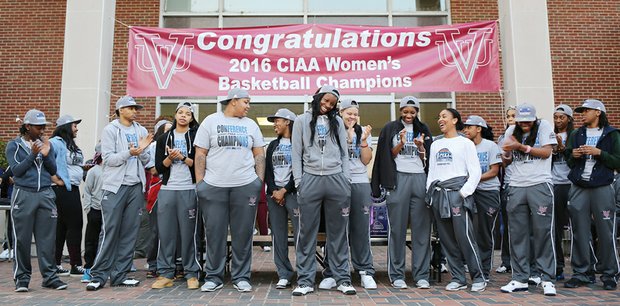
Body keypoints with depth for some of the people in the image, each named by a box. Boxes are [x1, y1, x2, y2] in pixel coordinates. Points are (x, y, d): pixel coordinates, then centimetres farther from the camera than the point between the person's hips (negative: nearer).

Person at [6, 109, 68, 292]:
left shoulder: (46, 144, 14)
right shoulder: (14, 145, 6)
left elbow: (53, 171, 8)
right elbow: (16, 171, -4)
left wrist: (46, 155, -8)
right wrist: (32, 154, -12)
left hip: (45, 194, 2)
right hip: (24, 195, -2)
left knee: (47, 238, 1)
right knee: (22, 239, 1)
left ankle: (49, 276, 7)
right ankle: (22, 278, 12)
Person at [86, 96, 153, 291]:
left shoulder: (141, 131, 13)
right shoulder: (110, 130, 1)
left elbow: (146, 161, 12)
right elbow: (108, 158, -8)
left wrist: (142, 150, -8)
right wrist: (129, 152, -21)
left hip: (136, 186, 4)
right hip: (115, 186, -4)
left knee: (130, 232, 4)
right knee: (110, 231, -4)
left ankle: (120, 275, 12)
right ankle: (99, 275, 6)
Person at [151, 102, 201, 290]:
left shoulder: (196, 137, 6)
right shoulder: (164, 138, 14)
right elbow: (159, 167, 7)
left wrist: (182, 157, -13)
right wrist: (170, 157, -10)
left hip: (189, 190, -3)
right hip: (167, 190, 3)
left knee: (188, 232, -1)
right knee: (165, 233, 3)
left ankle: (191, 274, 7)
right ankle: (165, 274, 12)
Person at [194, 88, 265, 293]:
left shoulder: (251, 125, 13)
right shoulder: (210, 121, 6)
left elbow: (259, 155, 13)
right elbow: (200, 155, 3)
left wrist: (260, 180, 3)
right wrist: (199, 183, -4)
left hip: (245, 186, 2)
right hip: (213, 186, -1)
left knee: (243, 233, 4)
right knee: (214, 233, 4)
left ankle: (241, 277, 16)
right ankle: (213, 277, 17)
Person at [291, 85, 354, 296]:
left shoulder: (337, 121, 15)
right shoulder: (302, 120, 10)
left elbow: (344, 153, 13)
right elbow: (296, 154, 6)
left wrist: (347, 181, 4)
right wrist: (298, 182, -3)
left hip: (337, 180, 2)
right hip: (310, 180, -1)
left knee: (338, 232, 6)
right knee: (307, 233, 2)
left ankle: (342, 279, 14)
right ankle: (305, 281, 9)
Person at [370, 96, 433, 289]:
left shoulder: (423, 130, 16)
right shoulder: (391, 129, 9)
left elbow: (426, 160, 12)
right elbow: (388, 156, 3)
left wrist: (421, 147, -7)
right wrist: (401, 143, -12)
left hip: (420, 178, 3)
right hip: (398, 179, -2)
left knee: (421, 227, 1)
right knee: (397, 228, -2)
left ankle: (422, 275, 7)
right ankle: (396, 275, 5)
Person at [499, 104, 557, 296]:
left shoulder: (543, 126, 4)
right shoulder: (511, 131, 14)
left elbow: (546, 152, -5)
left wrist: (521, 147, -12)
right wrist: (507, 153, -4)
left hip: (540, 185, -3)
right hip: (516, 187, 4)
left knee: (543, 232, -3)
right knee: (517, 234, 3)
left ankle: (547, 279, 5)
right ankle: (520, 279, 10)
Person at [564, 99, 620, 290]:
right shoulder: (575, 135, 15)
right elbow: (568, 161, 16)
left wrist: (599, 153, -12)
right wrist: (573, 155, -4)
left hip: (602, 188, -3)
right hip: (579, 188, 3)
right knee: (579, 233, 4)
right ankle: (580, 273, 11)